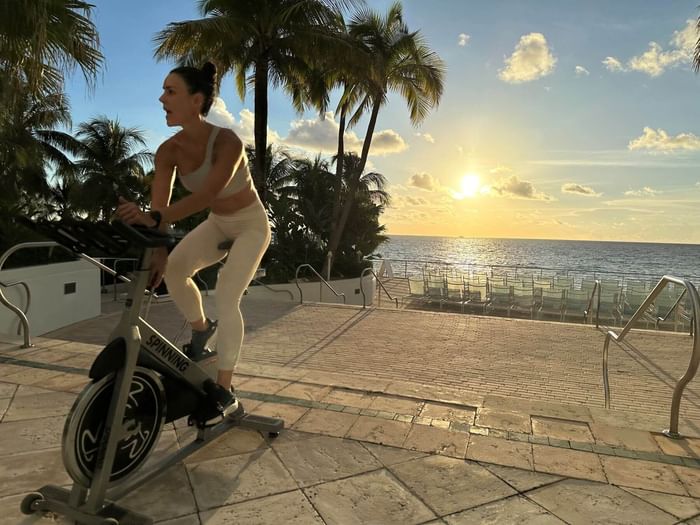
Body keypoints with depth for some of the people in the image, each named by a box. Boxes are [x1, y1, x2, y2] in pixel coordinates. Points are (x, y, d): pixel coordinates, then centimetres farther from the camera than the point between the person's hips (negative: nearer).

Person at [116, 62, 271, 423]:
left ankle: (225, 394, -10)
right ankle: (201, 329, 13)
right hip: (218, 224, 6)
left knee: (226, 298, -19)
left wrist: (154, 220, -56)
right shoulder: (169, 151, -14)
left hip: (251, 225, -5)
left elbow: (206, 195, -44)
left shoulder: (227, 142, -31)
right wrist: (158, 251, -35)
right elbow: (159, 206, -21)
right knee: (173, 269, -15)